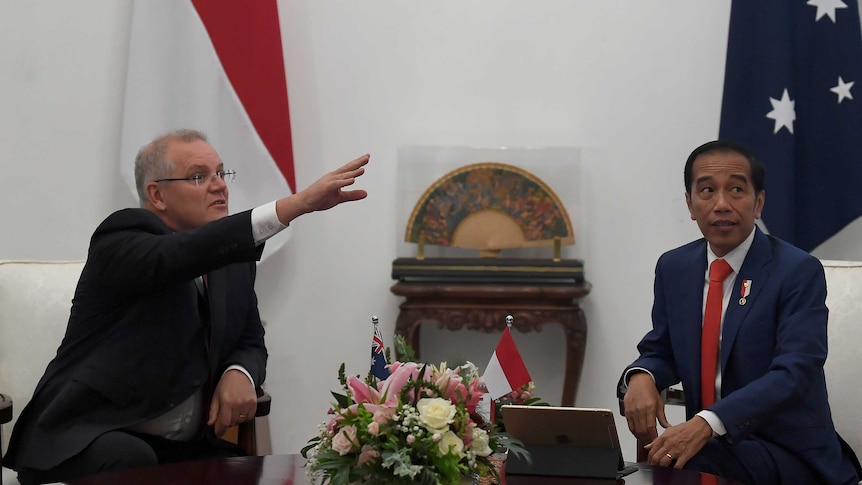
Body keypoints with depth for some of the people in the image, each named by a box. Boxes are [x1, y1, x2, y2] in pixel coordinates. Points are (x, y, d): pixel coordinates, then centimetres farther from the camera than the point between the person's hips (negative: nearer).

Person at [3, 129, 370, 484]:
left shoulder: (233, 261, 11)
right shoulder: (122, 237, -11)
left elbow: (251, 344, 17)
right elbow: (186, 253, -32)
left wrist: (240, 374, -10)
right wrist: (301, 202, -41)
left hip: (186, 447, 6)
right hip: (87, 441, -6)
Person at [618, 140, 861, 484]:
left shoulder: (799, 271, -11)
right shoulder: (673, 268, 7)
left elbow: (793, 373, -21)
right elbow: (661, 351, 16)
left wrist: (707, 423, -35)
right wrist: (640, 377, -11)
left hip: (788, 454, -5)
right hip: (709, 442, 5)